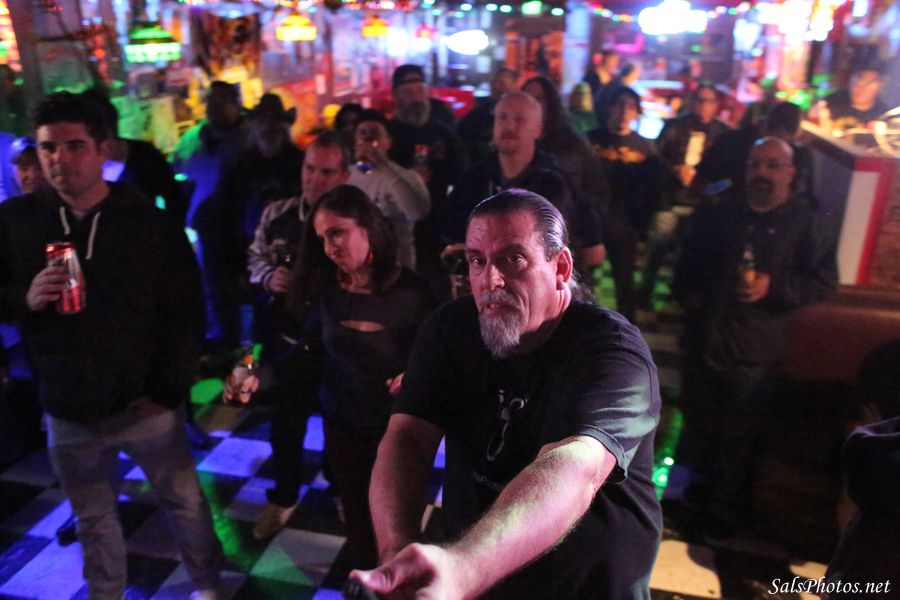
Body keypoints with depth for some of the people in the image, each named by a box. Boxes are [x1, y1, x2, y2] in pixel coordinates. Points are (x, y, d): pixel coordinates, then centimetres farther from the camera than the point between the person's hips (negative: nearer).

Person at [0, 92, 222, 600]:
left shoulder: (152, 223, -8)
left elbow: (188, 313, -6)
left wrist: (169, 390, -11)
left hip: (146, 405, -1)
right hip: (68, 413, 2)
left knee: (186, 502, 14)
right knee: (94, 519, 20)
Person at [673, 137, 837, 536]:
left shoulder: (804, 223, -2)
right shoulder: (716, 215, 10)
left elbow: (824, 281, -5)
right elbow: (688, 262, 19)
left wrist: (774, 287, -18)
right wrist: (686, 292, 2)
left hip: (755, 352, -4)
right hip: (702, 341, 4)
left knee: (740, 439, 7)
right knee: (698, 425, 18)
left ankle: (725, 510, 26)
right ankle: (701, 486, 41)